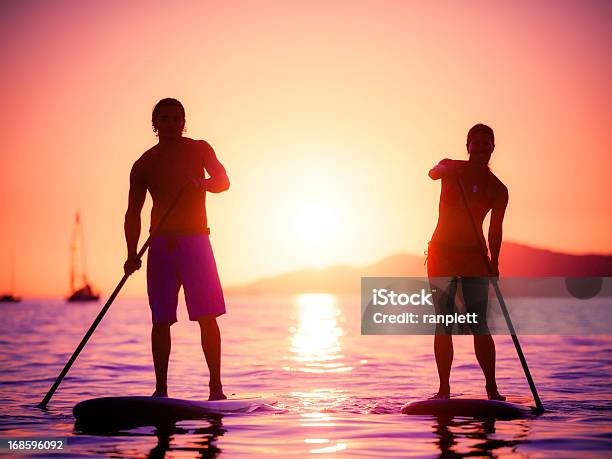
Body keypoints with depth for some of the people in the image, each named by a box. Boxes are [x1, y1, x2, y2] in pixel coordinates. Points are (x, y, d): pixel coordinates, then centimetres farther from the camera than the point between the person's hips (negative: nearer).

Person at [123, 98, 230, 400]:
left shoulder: (199, 150, 7)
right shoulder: (144, 164, 7)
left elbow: (223, 181, -7)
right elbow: (133, 212, 7)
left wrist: (202, 184, -30)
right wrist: (132, 254, -4)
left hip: (196, 241, -1)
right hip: (160, 245, 1)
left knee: (207, 316, -8)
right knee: (161, 320, -1)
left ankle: (216, 387, -5)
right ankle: (160, 389, 5)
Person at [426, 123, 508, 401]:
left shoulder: (498, 189, 4)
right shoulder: (452, 168, 3)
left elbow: (495, 230, 4)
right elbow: (433, 173, -20)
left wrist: (494, 263, -11)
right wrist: (445, 170, -44)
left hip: (474, 255, 0)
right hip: (441, 253, 0)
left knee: (479, 326, -7)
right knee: (443, 326, -2)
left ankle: (492, 388, -2)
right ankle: (444, 389, 1)